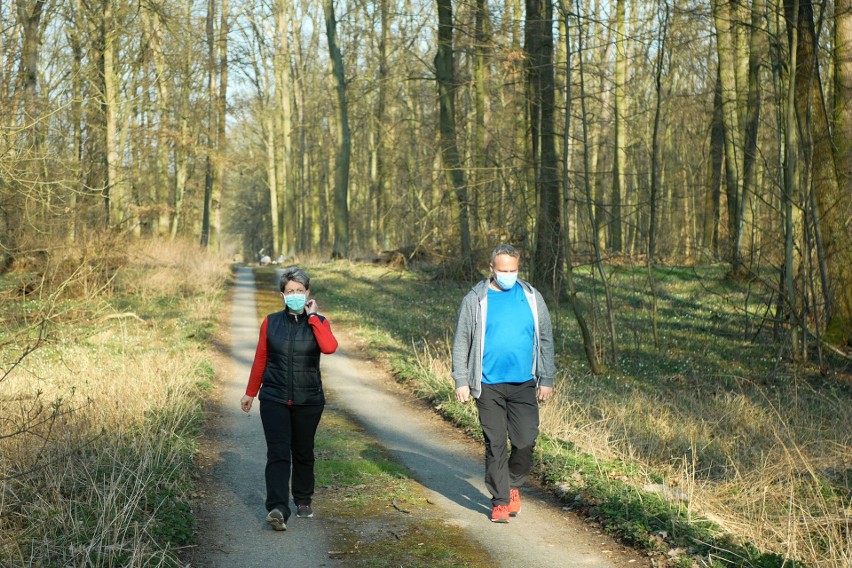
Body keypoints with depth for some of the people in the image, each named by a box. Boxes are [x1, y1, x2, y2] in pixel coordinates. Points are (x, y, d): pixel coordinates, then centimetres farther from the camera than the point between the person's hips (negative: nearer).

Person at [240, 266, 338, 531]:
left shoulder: (318, 323, 0)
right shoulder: (271, 322, 3)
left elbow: (329, 347, -22)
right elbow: (260, 359, 9)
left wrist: (312, 316, -16)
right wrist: (250, 393, 12)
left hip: (309, 401, 1)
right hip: (274, 399, 0)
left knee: (303, 453, 13)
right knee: (278, 454, -11)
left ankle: (303, 501, 31)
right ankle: (277, 509, -19)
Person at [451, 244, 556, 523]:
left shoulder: (532, 298, 7)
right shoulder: (475, 300, 1)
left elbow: (545, 340, 11)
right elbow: (461, 342, 3)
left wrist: (546, 379, 8)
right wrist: (461, 381, -2)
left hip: (523, 384, 2)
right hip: (489, 385, -1)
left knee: (526, 441, -1)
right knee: (495, 445, 3)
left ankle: (513, 485, 25)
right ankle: (500, 500, 14)